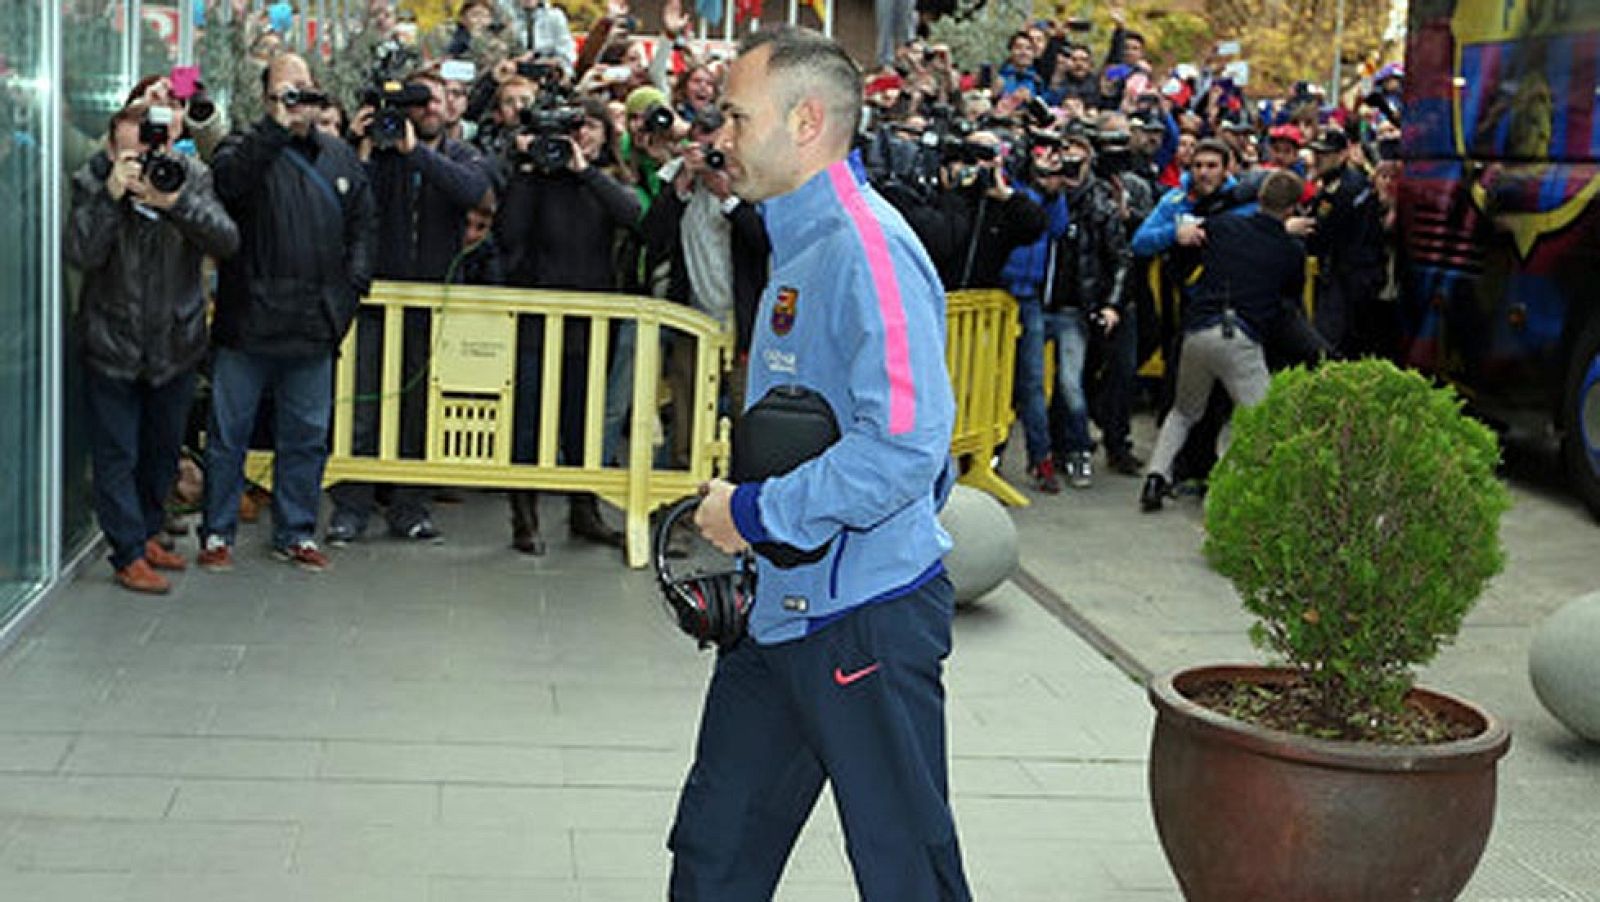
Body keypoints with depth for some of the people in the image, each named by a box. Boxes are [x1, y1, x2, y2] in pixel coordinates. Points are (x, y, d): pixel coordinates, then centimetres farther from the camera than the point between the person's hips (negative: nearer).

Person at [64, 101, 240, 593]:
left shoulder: (192, 177, -6)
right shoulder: (92, 183, -10)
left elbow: (226, 242, -19)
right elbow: (80, 254, -21)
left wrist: (175, 202, -34)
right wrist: (112, 196, -32)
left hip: (176, 344, 3)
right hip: (112, 345, -2)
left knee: (163, 450, 17)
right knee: (117, 456, 2)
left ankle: (147, 534, 35)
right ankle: (128, 555, 11)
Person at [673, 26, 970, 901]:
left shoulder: (867, 248, -19)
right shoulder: (799, 244, 13)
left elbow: (907, 444, -29)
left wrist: (759, 513, -20)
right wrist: (733, 506, 15)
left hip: (864, 616, -10)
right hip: (777, 608, 10)